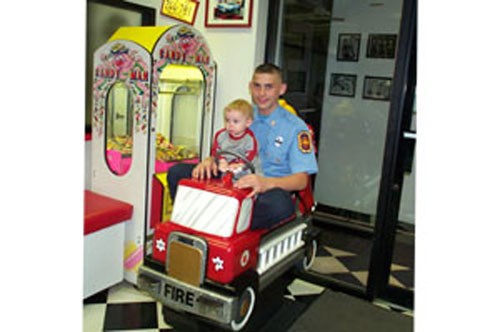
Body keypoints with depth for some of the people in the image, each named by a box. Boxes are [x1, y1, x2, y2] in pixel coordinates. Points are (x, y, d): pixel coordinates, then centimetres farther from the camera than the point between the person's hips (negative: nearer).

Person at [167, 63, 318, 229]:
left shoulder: (295, 127, -1)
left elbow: (301, 180, -10)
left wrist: (266, 183, -30)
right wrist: (209, 160, -10)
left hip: (269, 191, -4)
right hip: (233, 184, 4)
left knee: (280, 204, -42)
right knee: (177, 172, -9)